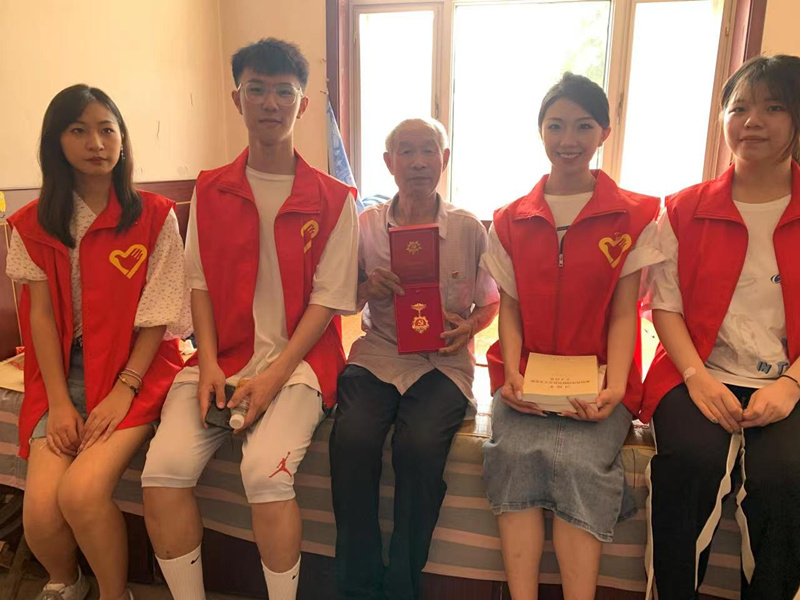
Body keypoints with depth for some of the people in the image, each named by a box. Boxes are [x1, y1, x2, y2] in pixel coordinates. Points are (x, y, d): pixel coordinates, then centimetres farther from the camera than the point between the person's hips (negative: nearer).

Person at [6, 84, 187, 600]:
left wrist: (123, 390, -13)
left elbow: (157, 316, -5)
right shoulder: (35, 224, 7)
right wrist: (59, 402, -7)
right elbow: (41, 315, 2)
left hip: (136, 367, -3)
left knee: (81, 492, -23)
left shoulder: (154, 216, -2)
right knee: (40, 509, -15)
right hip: (65, 370, 3)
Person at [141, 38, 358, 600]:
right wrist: (208, 364, -5)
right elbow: (200, 284, 9)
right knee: (164, 466, -18)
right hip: (223, 358, 3)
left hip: (299, 359, -3)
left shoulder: (334, 200, 1)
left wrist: (275, 374, -14)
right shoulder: (210, 191, 12)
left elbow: (328, 299, -3)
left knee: (266, 468, -26)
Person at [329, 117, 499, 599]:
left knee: (420, 444, -29)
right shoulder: (366, 225, 6)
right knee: (352, 438, -27)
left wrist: (470, 327, -9)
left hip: (443, 360, -1)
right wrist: (369, 287, -10)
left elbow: (490, 302, 13)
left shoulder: (469, 228, 5)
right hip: (377, 354, 1)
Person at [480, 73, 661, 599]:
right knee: (518, 451, -26)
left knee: (577, 459, -28)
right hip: (527, 377, 2)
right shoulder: (511, 220, 12)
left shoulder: (634, 217, 5)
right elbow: (510, 308, 8)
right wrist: (512, 374, -9)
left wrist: (615, 386, -15)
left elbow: (623, 313, 0)